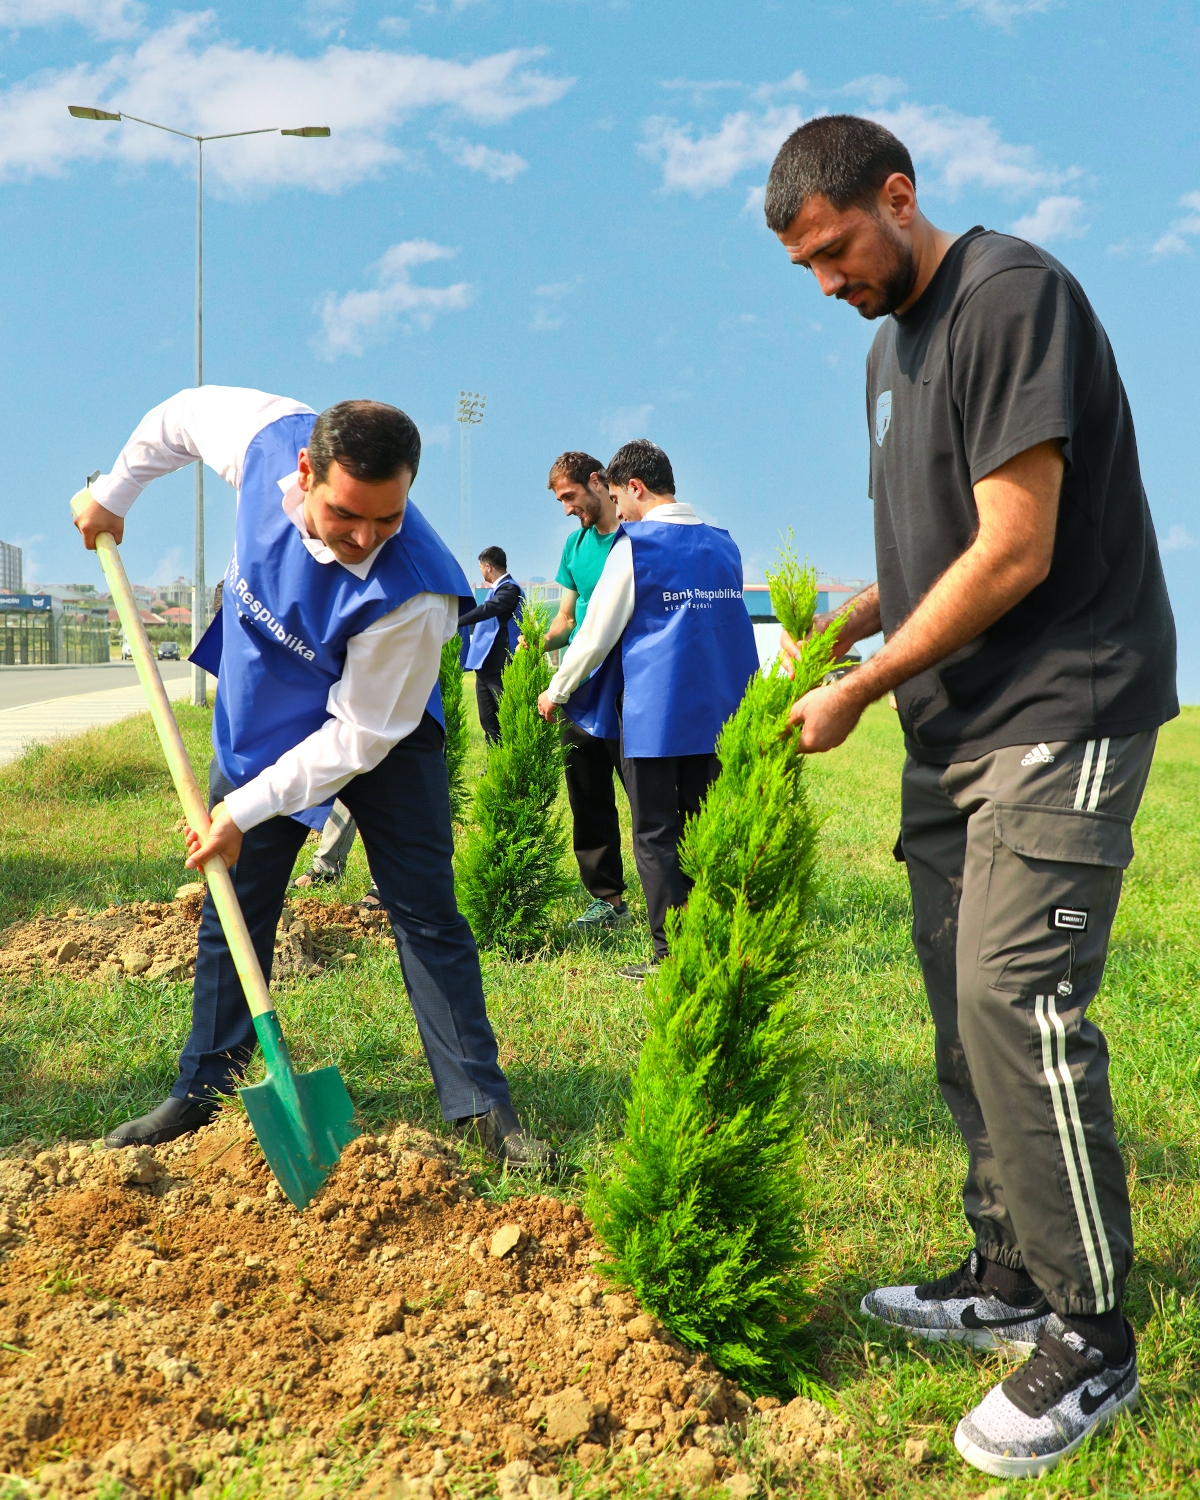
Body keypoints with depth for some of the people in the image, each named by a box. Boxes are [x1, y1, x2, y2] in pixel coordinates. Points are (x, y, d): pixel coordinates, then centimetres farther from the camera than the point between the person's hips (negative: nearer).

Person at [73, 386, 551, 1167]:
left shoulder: (416, 595, -39)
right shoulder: (268, 436, -27)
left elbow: (356, 737, -28)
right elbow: (184, 412, -1)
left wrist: (245, 811, -26)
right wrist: (113, 494, 9)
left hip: (377, 732, -4)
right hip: (260, 716, 4)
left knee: (427, 913, -5)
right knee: (231, 910, 10)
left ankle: (480, 1103, 5)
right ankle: (203, 1090, 23)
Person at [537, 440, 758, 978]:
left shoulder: (635, 545, -7)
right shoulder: (722, 544, 11)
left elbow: (596, 635, -4)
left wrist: (556, 692, 10)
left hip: (653, 714, -6)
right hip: (716, 709, 6)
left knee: (656, 835, 1)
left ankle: (673, 953, 0)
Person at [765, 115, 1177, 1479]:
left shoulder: (1012, 297, -12)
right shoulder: (892, 344, 17)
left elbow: (1015, 553, -19)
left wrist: (862, 687, -13)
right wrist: (850, 619, 7)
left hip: (1060, 712, -9)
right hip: (957, 723, 9)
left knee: (1017, 995, -14)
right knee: (962, 999, 10)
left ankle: (1090, 1337, -1)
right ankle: (1012, 1278, 22)